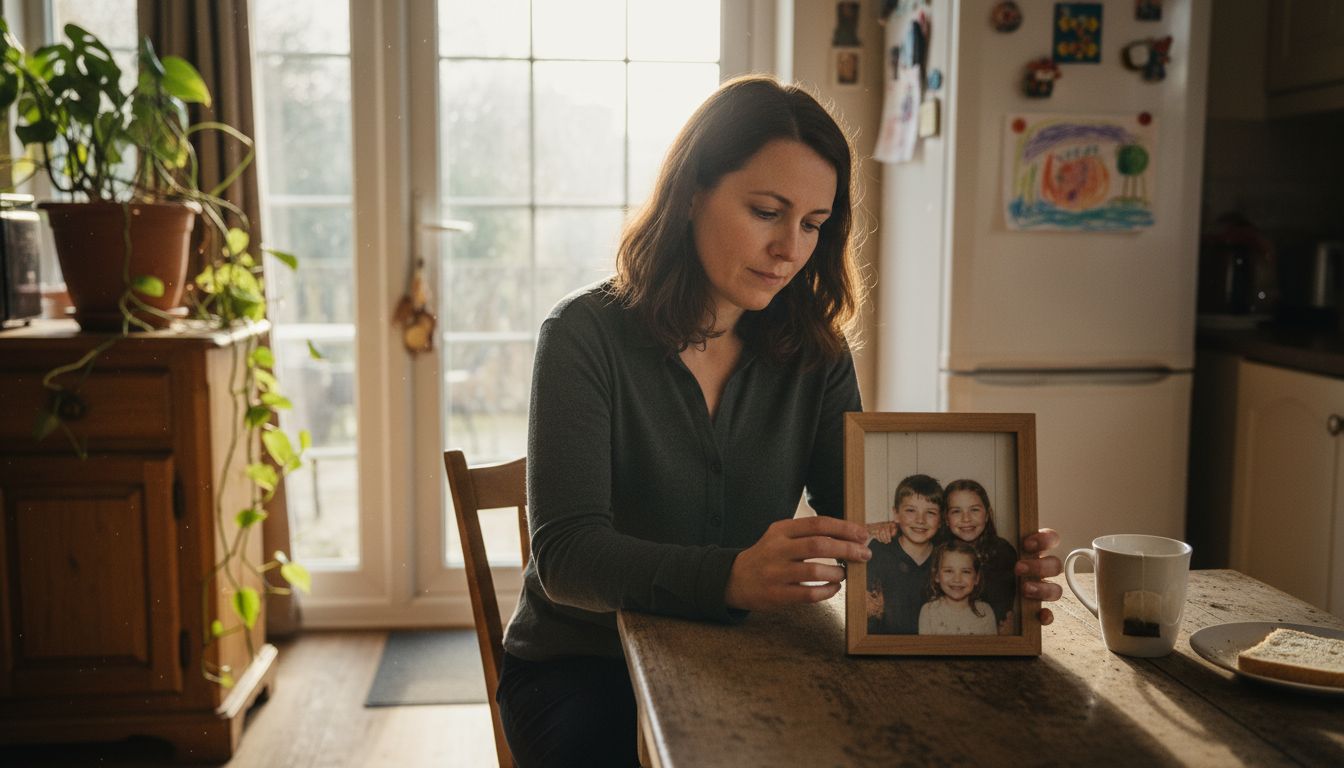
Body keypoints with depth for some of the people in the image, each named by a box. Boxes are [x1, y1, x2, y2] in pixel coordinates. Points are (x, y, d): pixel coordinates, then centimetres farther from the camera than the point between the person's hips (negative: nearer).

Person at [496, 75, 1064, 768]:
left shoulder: (814, 353, 2)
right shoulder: (587, 335, -12)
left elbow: (862, 521, -7)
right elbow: (566, 555, -22)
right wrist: (731, 576, -40)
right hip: (582, 668, -3)